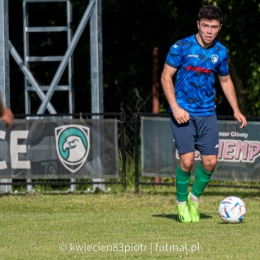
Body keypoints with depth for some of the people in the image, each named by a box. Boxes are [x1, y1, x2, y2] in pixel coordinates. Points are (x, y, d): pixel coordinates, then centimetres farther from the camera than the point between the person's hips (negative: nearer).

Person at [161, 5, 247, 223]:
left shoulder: (220, 52, 5)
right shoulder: (182, 47, -8)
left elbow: (226, 81, 19)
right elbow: (166, 76, -4)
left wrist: (236, 110, 10)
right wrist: (175, 107, -15)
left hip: (207, 113, 4)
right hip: (183, 112, -4)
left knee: (210, 161, -2)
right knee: (187, 160, -13)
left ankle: (195, 197, 23)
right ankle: (182, 202, 9)